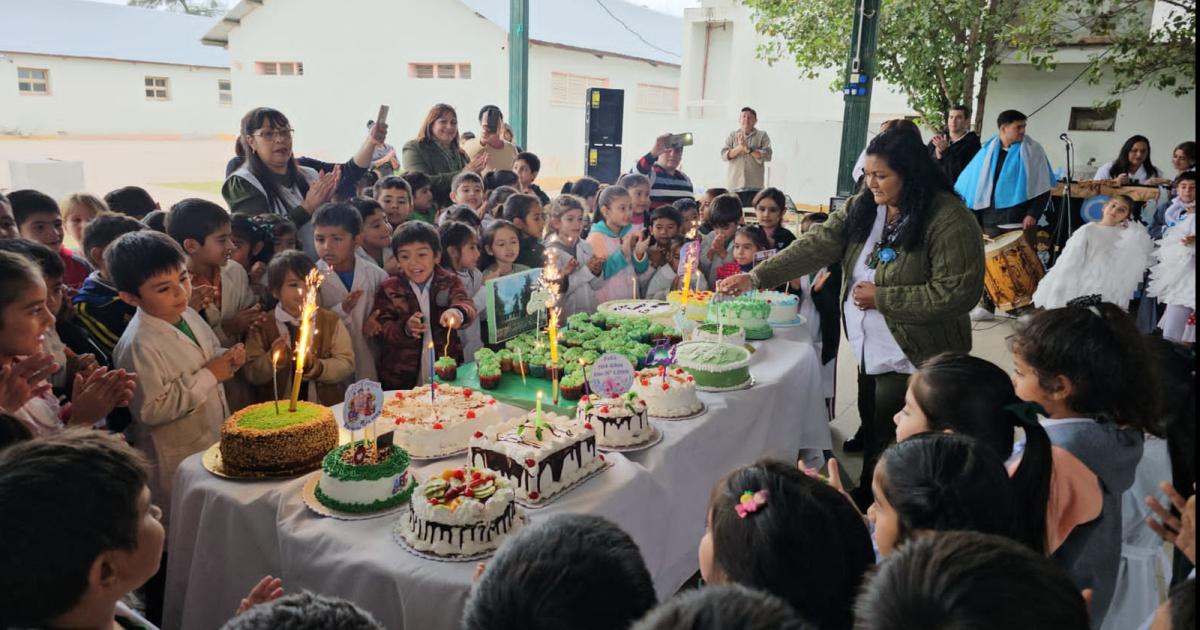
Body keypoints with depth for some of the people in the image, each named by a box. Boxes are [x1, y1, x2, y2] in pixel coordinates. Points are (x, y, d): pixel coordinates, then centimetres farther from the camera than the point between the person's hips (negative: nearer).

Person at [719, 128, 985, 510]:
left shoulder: (949, 220, -19)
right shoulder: (863, 207, 0)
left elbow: (957, 293, -23)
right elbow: (817, 245, -6)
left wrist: (880, 298, -21)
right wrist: (756, 277, -17)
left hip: (912, 360, -6)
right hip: (870, 350, 7)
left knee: (890, 447, 3)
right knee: (870, 432, 21)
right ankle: (866, 497, 41)